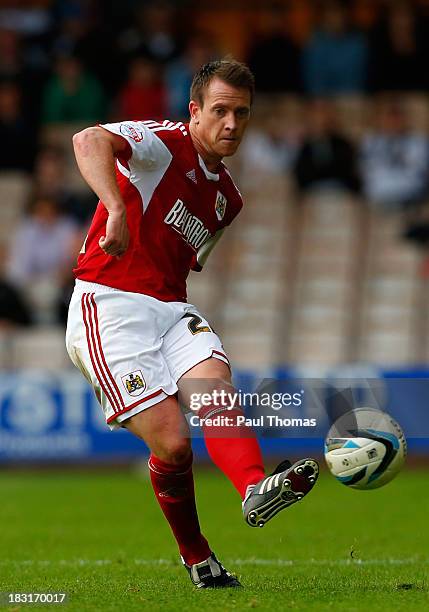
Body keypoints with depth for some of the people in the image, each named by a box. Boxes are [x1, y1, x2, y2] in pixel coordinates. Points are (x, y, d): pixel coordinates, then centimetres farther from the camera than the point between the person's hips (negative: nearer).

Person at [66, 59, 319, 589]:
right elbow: (89, 140, -26)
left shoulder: (227, 198, 19)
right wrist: (116, 208, -41)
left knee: (214, 380, -26)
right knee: (172, 442, -16)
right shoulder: (165, 143, -5)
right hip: (110, 307, -7)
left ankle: (256, 490, -50)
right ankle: (196, 558, 6)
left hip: (170, 308, 7)